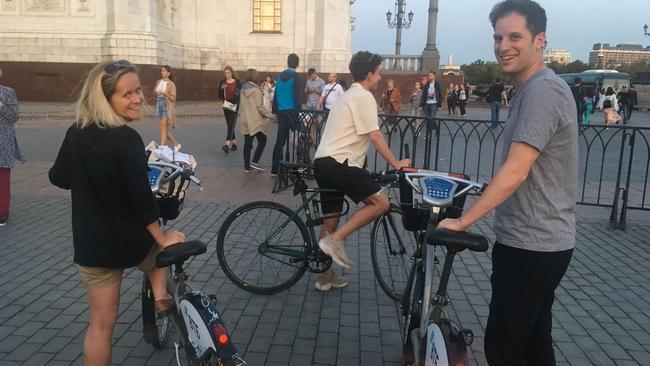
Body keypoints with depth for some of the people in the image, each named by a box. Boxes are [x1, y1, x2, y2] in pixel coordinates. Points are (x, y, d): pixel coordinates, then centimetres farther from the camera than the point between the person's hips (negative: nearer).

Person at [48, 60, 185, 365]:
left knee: (101, 322, 15)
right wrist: (162, 239, -12)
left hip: (91, 243, 4)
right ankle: (161, 298, 19)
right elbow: (141, 198, -22)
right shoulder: (127, 140, -20)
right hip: (130, 240, -4)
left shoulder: (75, 132, -1)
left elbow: (59, 178, 12)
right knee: (160, 245, 34)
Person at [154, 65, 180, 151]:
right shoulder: (158, 82, 11)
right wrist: (155, 93, -3)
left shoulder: (171, 84, -6)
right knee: (165, 129, 10)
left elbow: (173, 98, -9)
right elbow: (155, 94, 19)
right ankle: (176, 144, 25)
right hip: (159, 105, 7)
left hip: (167, 106, -7)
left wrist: (164, 93, -21)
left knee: (163, 129, -9)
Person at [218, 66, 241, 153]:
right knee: (229, 125, 9)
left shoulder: (237, 82, -1)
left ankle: (227, 144, -25)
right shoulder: (222, 83, 7)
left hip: (234, 106, -4)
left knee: (231, 125, -15)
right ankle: (234, 143, 21)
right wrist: (222, 88, -13)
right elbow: (220, 96, 4)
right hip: (226, 106, 4)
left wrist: (237, 103, -14)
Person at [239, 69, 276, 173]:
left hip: (245, 120, 8)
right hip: (256, 121, -8)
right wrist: (270, 115, -7)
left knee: (247, 143, 9)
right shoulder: (255, 90, -13)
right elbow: (260, 107, -15)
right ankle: (254, 161, -4)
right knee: (262, 140, 4)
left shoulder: (243, 89, 10)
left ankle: (247, 166, 12)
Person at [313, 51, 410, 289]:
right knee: (380, 202, -11)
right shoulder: (364, 97, -7)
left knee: (330, 220, 14)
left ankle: (325, 277, 22)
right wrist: (396, 163, -3)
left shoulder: (349, 95, 25)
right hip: (339, 163, -10)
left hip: (323, 162, 10)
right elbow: (375, 137, -11)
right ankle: (336, 239, -12)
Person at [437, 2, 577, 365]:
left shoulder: (543, 90, -19)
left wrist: (463, 220, -20)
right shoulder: (532, 89, 15)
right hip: (538, 241, 10)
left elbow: (515, 172, -26)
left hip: (531, 246, -10)